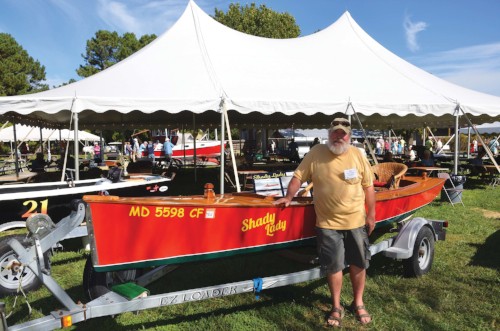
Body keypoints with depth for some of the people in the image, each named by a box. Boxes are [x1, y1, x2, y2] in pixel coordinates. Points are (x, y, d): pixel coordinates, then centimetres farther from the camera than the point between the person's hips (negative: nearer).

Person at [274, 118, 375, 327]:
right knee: (333, 266, 7)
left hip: (356, 221, 2)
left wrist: (371, 215, 4)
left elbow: (368, 186, 5)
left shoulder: (357, 155, 0)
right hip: (328, 223, -2)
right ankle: (336, 307, 26)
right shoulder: (316, 153, -4)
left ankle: (358, 303, 35)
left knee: (358, 263, 14)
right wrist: (288, 198, -13)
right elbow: (298, 176, -1)